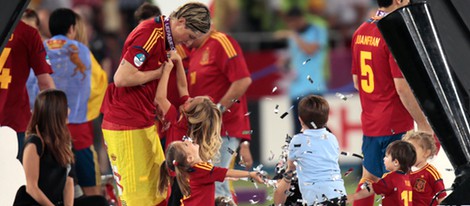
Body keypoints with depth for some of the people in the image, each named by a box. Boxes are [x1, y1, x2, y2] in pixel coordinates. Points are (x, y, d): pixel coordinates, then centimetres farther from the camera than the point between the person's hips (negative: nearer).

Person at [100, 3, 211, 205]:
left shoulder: (163, 38, 13)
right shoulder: (148, 34, -17)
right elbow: (121, 78, -24)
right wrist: (158, 73, -12)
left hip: (145, 124, 10)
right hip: (126, 126, -10)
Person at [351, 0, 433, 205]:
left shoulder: (361, 32, 7)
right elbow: (402, 87, -20)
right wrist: (423, 124, -13)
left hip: (369, 122, 8)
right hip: (395, 125, -8)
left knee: (368, 179, 16)